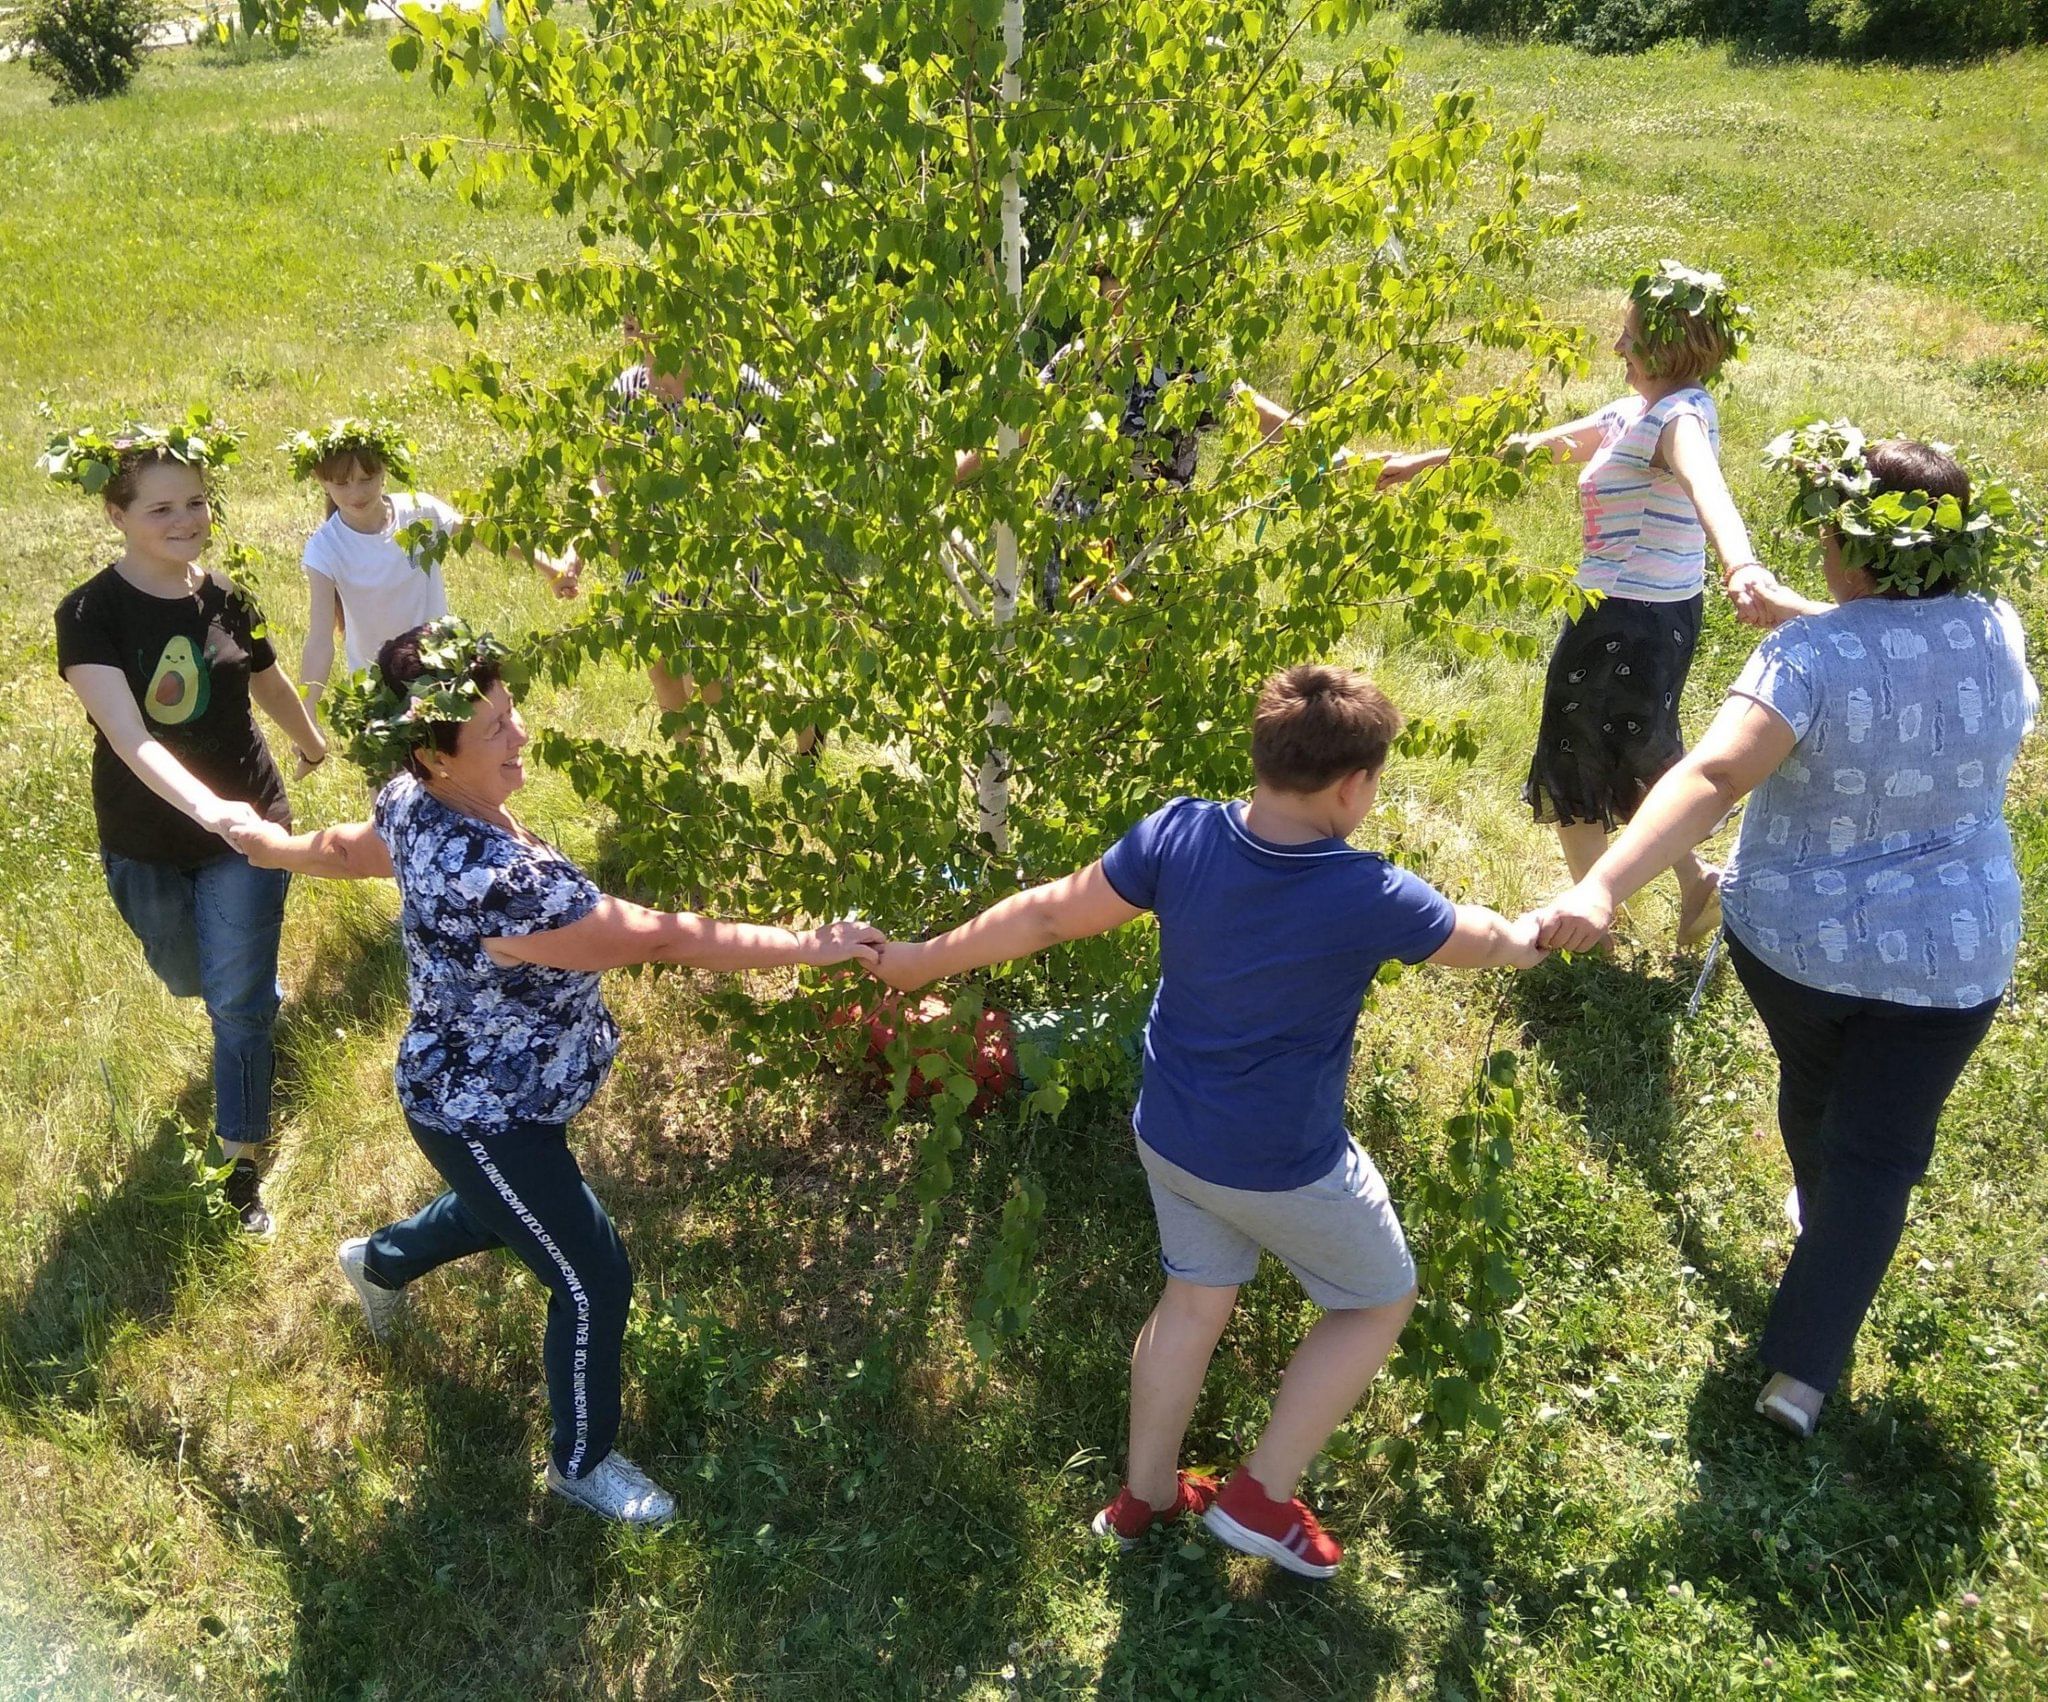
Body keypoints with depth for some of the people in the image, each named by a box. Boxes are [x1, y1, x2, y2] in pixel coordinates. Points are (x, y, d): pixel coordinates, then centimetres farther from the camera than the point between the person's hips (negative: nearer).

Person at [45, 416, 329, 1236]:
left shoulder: (227, 599, -8)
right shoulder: (91, 614, -19)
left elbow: (268, 683, 13)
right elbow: (128, 738, -31)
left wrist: (310, 739, 31)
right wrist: (206, 806, -48)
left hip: (246, 826, 1)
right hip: (145, 843, 0)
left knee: (238, 1000, 0)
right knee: (189, 979, 22)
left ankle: (242, 1163, 14)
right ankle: (263, 1020, 56)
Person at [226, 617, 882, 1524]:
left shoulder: (415, 801, -11)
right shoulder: (493, 880, -40)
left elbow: (348, 848, 12)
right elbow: (660, 938, -37)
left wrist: (275, 844, 35)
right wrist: (811, 945, -33)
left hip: (484, 1088, 10)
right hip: (484, 1117, -10)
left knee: (508, 1208, 36)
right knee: (594, 1282, 6)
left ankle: (379, 1260, 66)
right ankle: (582, 1462, 30)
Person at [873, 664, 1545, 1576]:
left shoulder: (1178, 835, -18)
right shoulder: (1368, 897, -27)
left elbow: (1049, 915, -10)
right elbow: (1488, 940, -7)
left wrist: (922, 959, 3)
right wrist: (1541, 930, 17)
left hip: (1170, 1133, 5)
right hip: (1284, 1166, -5)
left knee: (1195, 1298, 27)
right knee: (1379, 1299, 21)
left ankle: (1144, 1493, 43)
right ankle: (1261, 1494, 24)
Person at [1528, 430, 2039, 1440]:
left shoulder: (1809, 659, -24)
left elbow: (1713, 775, -39)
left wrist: (1603, 886, -49)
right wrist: (1791, 611, 19)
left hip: (1794, 940, -1)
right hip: (1948, 958, 1)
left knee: (1813, 1085, 29)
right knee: (1875, 1160, 10)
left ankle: (1819, 1218, 59)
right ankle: (1802, 1371, 9)